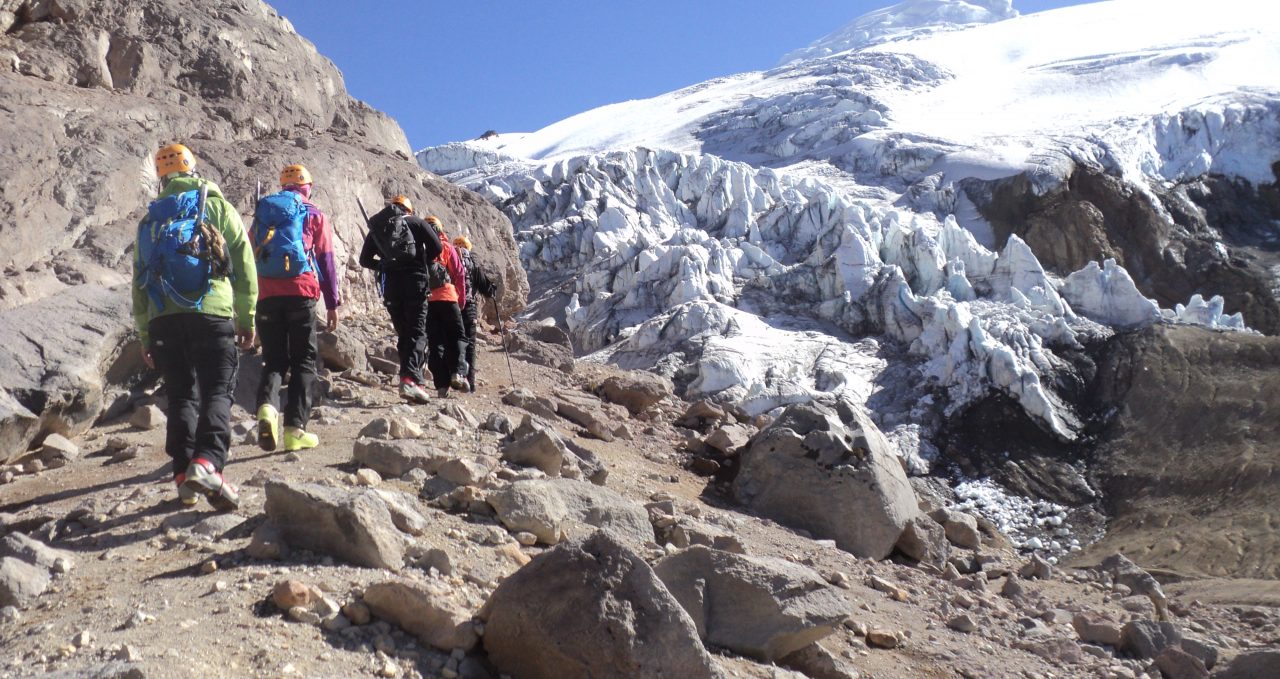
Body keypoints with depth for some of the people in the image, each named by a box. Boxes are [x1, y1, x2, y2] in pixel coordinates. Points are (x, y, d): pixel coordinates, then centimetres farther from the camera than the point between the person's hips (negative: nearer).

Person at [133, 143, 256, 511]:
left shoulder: (150, 220, 19)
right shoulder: (218, 207, 9)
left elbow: (139, 281, 18)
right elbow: (244, 266, 3)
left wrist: (145, 337, 21)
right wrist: (247, 318, 8)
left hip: (163, 319, 3)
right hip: (211, 313, -3)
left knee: (181, 396, 11)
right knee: (216, 393, -6)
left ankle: (184, 473, 6)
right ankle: (207, 462, -26)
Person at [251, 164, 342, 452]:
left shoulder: (261, 214, 18)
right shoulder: (315, 215, 8)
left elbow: (250, 260, 17)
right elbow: (326, 262, 3)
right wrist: (333, 303, 6)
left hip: (266, 296, 3)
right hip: (301, 294, -3)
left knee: (274, 361, 9)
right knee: (303, 363, 4)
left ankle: (267, 406, -20)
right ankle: (295, 428, -5)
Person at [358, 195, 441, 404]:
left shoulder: (376, 227, 17)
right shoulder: (415, 222, 7)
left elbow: (365, 260, 15)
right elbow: (436, 246, -3)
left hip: (390, 284, 4)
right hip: (414, 281, -3)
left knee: (403, 333, 12)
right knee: (417, 332, -9)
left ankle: (412, 378, 8)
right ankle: (410, 378, -27)